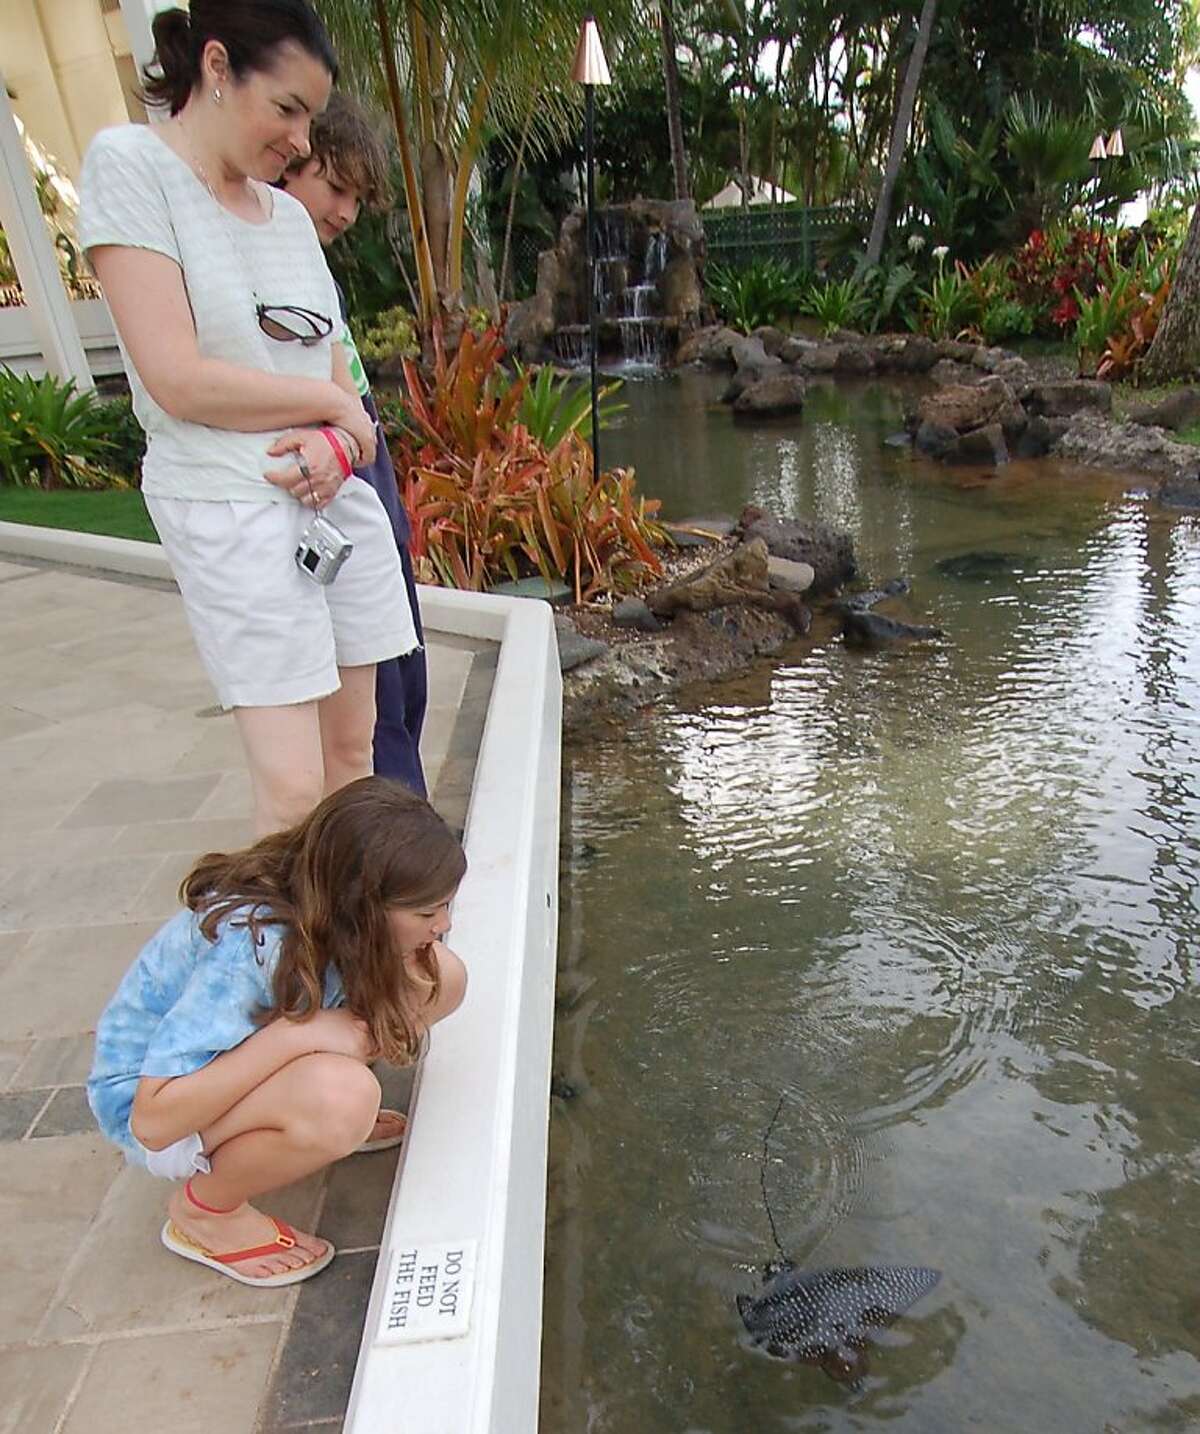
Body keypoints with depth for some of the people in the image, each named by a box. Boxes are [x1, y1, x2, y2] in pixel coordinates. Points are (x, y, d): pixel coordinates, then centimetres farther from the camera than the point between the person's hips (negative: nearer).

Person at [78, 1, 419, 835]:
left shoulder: (289, 213, 15)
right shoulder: (130, 164, -4)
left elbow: (337, 372, 14)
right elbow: (181, 381, -14)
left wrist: (337, 441, -9)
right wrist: (335, 404, -4)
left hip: (338, 497, 7)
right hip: (232, 515, -6)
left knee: (352, 757, 9)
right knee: (293, 790, -9)